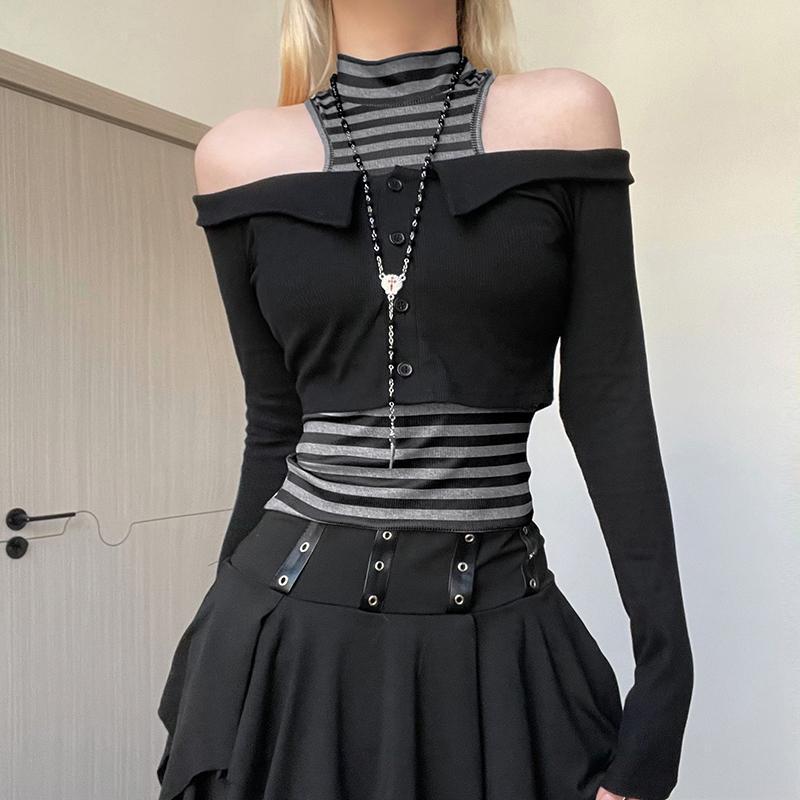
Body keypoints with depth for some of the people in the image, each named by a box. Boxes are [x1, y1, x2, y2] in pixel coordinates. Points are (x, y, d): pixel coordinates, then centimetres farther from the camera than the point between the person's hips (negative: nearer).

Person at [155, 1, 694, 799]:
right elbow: (274, 422, 5)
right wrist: (218, 643, 12)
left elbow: (609, 403, -4)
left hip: (495, 631, 0)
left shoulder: (565, 115, -2)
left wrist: (667, 672, -6)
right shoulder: (240, 155, 0)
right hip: (287, 629, 1)